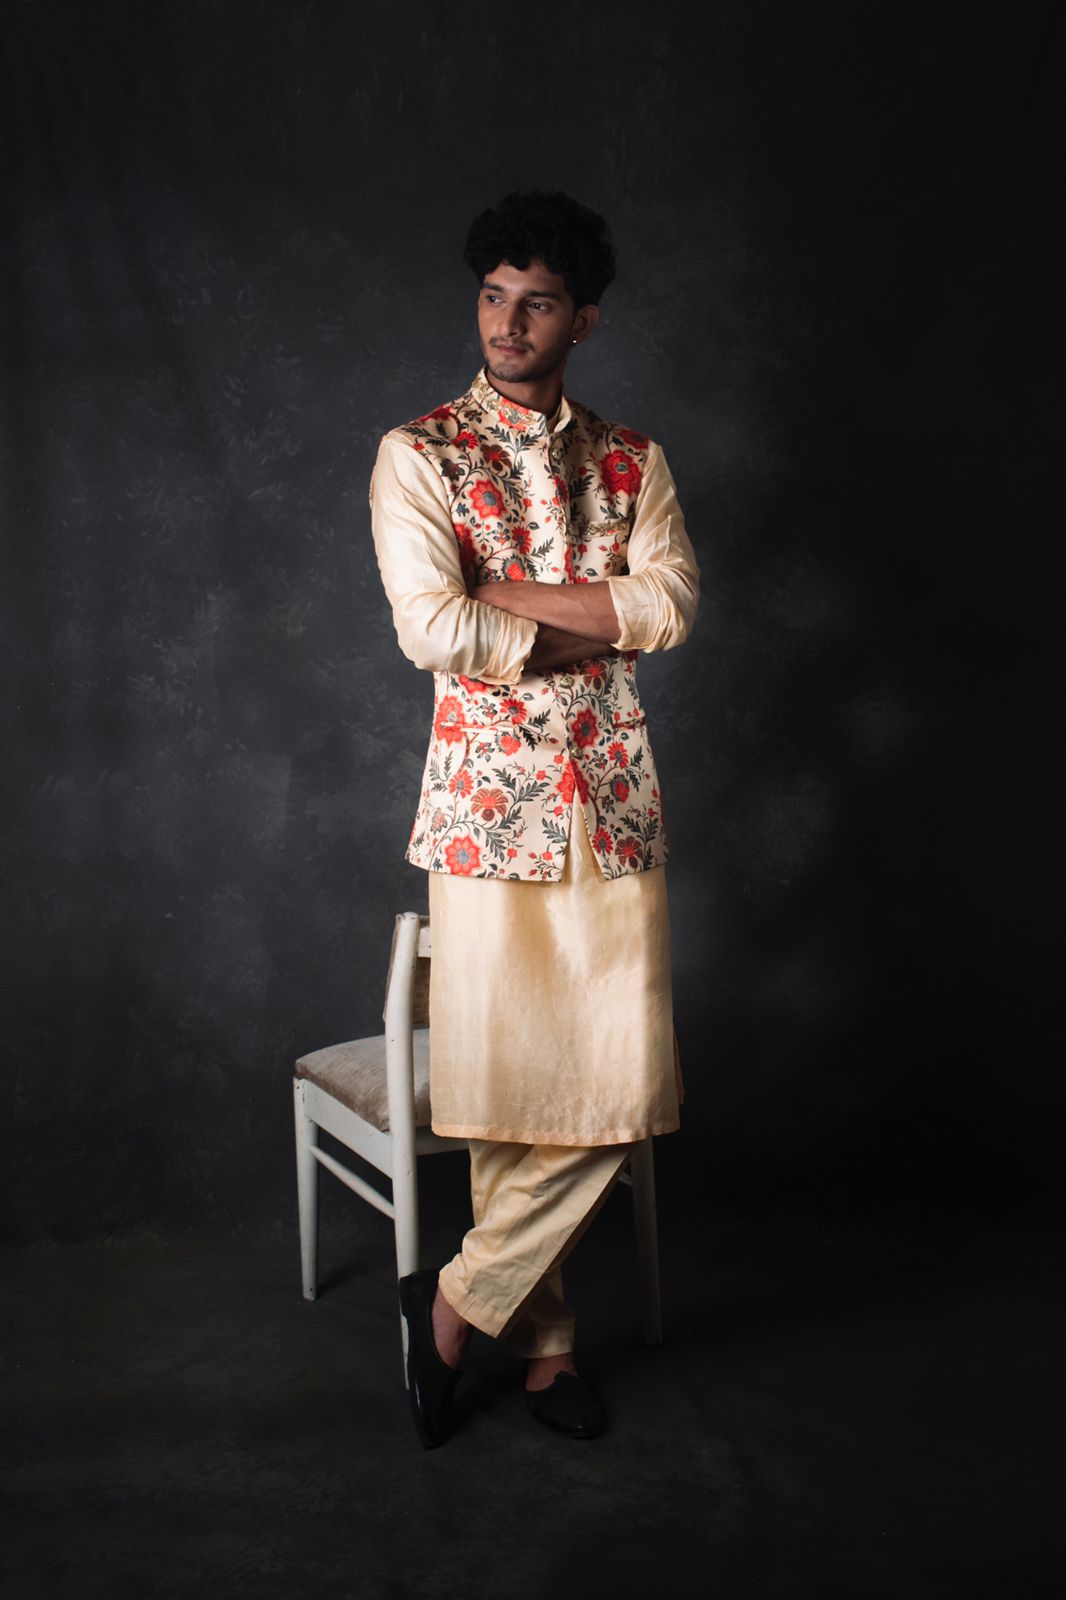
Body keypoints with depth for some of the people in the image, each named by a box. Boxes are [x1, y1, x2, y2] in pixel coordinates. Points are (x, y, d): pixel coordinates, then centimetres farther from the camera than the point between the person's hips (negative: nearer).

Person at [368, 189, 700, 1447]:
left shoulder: (632, 459, 12)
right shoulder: (418, 453, 2)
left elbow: (672, 604, -4)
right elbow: (432, 630, -12)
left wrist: (502, 594, -10)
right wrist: (594, 627, -6)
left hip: (614, 798, 3)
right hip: (489, 799, -3)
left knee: (625, 1083, -1)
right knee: (514, 1085, 1)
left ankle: (457, 1304, 16)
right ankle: (541, 1335, 22)